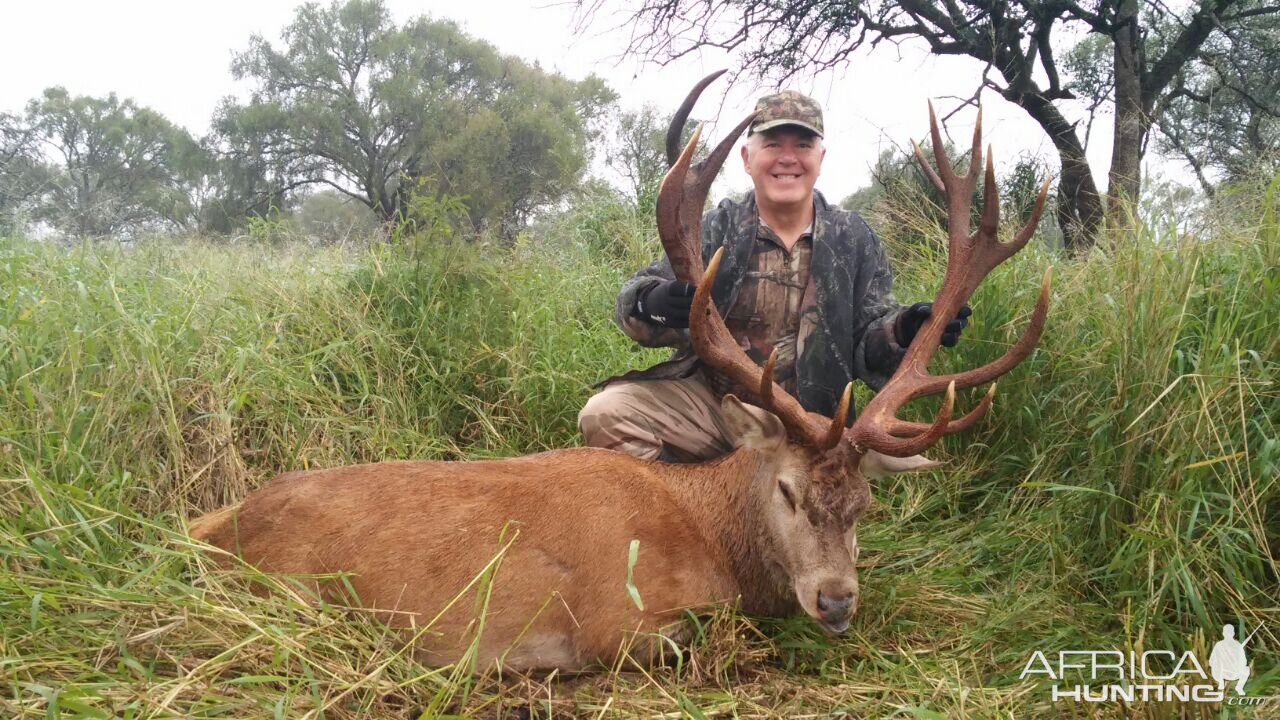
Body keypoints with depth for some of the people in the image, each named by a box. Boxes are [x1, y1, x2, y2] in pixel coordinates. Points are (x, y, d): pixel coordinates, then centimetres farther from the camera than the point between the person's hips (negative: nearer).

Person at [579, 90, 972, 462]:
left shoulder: (854, 240, 5)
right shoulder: (716, 229, 3)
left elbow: (866, 344, 3)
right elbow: (633, 299, -6)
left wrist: (902, 330, -22)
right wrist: (652, 304, -31)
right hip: (707, 400, 0)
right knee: (607, 413, -23)